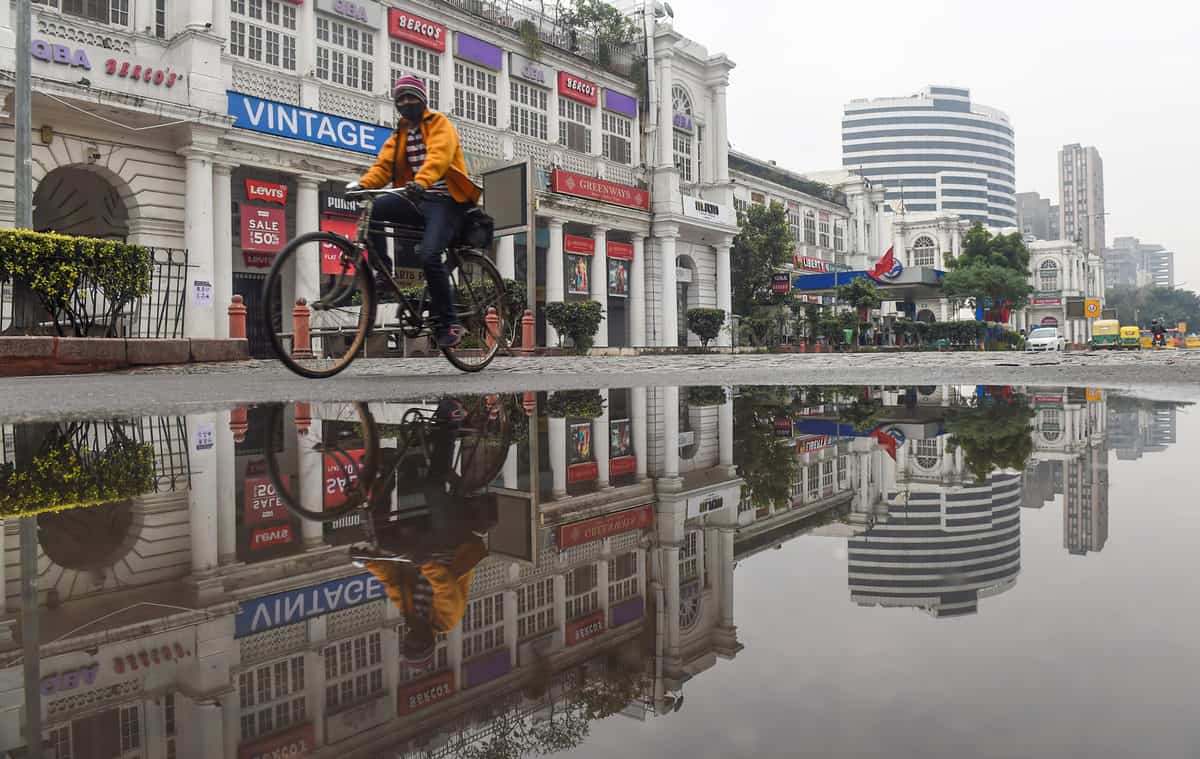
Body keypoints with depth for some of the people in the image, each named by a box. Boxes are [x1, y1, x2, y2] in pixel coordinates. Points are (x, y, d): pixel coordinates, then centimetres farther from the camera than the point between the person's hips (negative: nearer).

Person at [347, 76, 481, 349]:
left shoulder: (440, 125, 1)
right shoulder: (399, 135, 21)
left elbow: (438, 156, -20)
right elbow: (384, 165, 7)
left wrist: (421, 182, -39)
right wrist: (362, 184, -14)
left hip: (446, 200, -6)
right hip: (417, 202, 6)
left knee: (429, 255, -25)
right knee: (373, 210, -21)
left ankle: (449, 323, -13)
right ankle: (383, 274, -13)